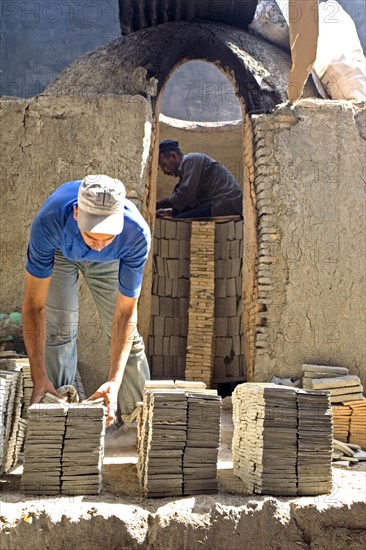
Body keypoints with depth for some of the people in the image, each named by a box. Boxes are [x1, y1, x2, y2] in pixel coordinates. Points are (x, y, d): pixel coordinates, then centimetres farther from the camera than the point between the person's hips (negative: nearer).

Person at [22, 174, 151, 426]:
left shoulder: (137, 234, -42)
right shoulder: (49, 222, -44)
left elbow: (125, 313, -34)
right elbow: (34, 305, -37)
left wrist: (114, 381, -41)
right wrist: (39, 378, -40)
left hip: (110, 261, 1)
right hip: (59, 252, 0)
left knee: (126, 332, -3)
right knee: (59, 330, -8)